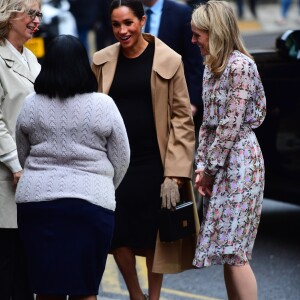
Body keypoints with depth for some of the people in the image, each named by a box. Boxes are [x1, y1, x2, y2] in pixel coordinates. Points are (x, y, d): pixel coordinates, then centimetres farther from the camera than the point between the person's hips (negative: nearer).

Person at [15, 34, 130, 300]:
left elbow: (23, 155, 12)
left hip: (36, 199, 2)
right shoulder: (103, 105, -4)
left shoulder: (31, 105, 3)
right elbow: (121, 158, 2)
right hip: (91, 203, -2)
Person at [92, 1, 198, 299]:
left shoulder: (168, 61, -4)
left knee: (153, 237, 5)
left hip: (153, 163, -3)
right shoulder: (102, 61, 5)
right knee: (117, 236, 3)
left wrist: (175, 174, -10)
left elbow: (182, 119, -4)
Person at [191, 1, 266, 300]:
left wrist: (210, 167, -12)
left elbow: (232, 124, -17)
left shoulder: (241, 66, -14)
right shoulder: (211, 68, 13)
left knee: (233, 251, -9)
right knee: (227, 250, 9)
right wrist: (201, 167, 6)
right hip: (218, 166, 9)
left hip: (238, 162, -9)